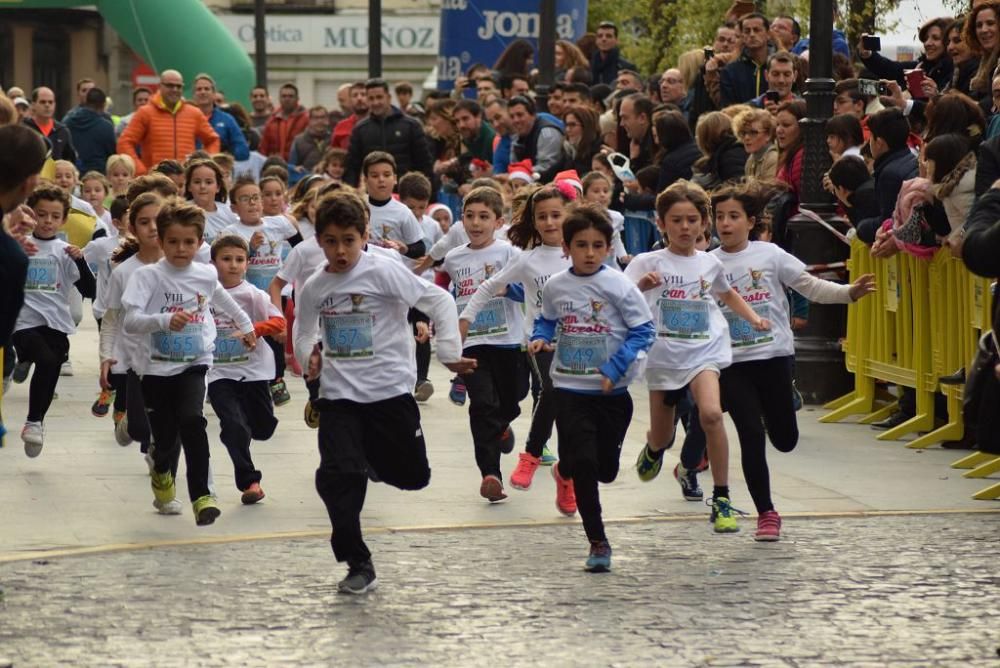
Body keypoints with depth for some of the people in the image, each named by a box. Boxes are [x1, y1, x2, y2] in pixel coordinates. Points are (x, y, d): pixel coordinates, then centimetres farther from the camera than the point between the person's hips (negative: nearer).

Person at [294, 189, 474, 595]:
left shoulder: (383, 272, -10)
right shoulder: (314, 288, 4)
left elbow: (439, 302, -9)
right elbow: (303, 331, 22)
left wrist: (450, 352, -13)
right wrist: (308, 355, 1)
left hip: (390, 390, -2)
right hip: (339, 396, 2)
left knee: (412, 476, 6)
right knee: (337, 474, -15)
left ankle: (371, 456, 42)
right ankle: (358, 565, -3)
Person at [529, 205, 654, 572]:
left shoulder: (619, 286, -11)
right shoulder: (555, 286, -2)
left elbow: (644, 330, -9)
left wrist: (614, 369, -17)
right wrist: (540, 338, -6)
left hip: (612, 390, -1)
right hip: (570, 388, 1)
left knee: (605, 470, 9)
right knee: (583, 464, -8)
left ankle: (565, 471, 45)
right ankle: (598, 542, 4)